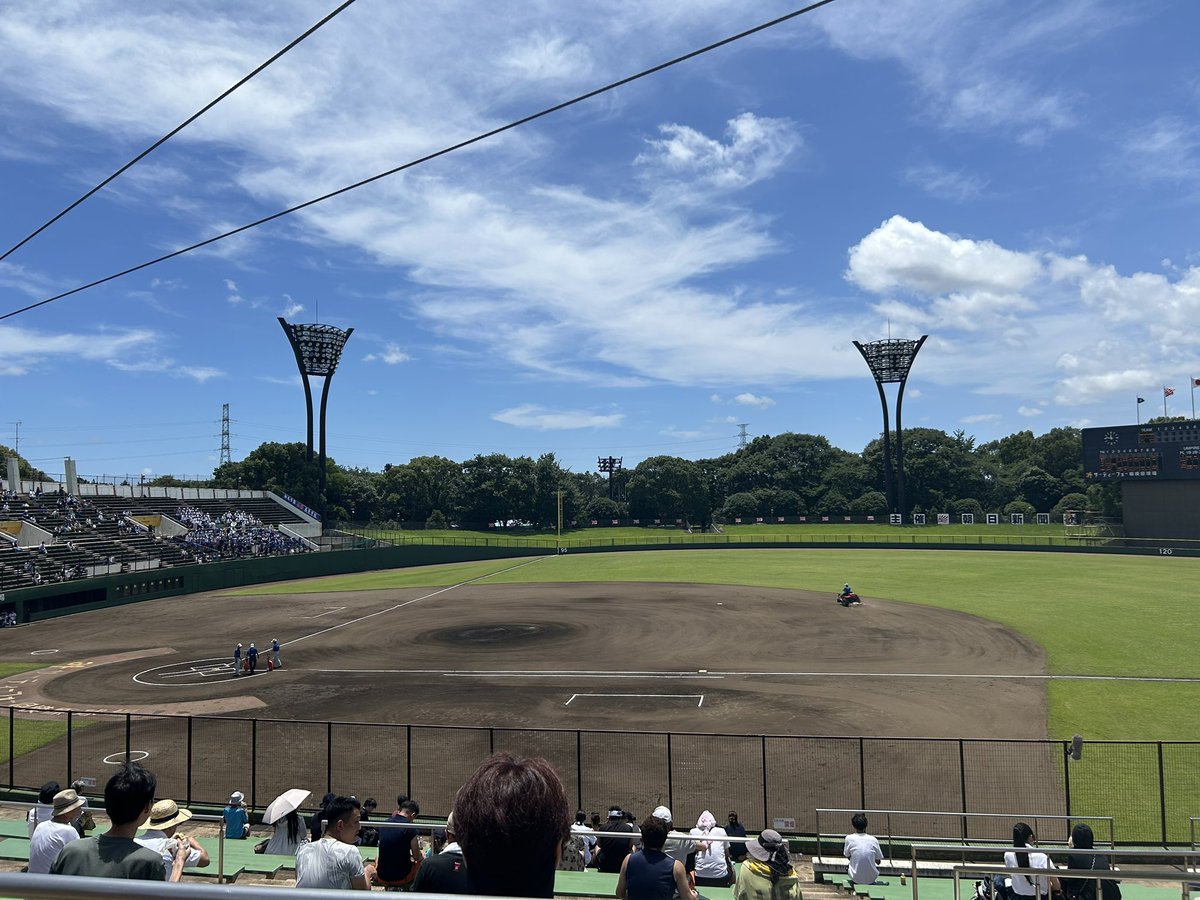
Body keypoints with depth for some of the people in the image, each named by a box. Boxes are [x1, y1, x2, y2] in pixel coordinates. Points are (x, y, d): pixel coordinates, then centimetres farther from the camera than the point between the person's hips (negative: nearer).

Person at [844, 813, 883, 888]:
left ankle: (856, 884, 16)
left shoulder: (849, 838, -10)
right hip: (871, 878, 1)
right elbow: (878, 861, 3)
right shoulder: (873, 840, -7)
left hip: (855, 878, -1)